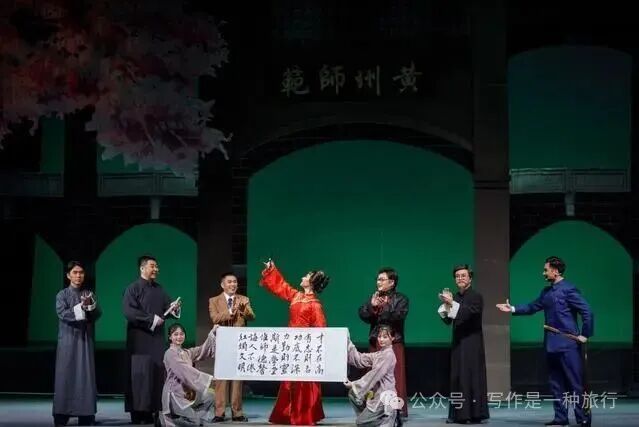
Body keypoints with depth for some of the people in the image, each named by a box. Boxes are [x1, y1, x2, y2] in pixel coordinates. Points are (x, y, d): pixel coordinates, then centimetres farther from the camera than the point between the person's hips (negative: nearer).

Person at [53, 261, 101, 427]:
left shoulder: (89, 294, 10)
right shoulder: (62, 295, 2)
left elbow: (98, 314, 0)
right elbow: (63, 314, -12)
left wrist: (90, 305, -20)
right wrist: (81, 307, -24)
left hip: (85, 340, 2)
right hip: (68, 340, -2)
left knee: (85, 375, -2)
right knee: (66, 375, -4)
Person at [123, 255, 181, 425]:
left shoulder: (159, 289, 14)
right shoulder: (133, 288, -6)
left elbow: (167, 309, 15)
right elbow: (128, 311, -18)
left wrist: (173, 308, -8)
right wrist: (151, 319, -20)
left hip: (157, 339, 6)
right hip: (140, 340, -6)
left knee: (156, 375, 3)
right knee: (140, 376, -7)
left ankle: (151, 414, 7)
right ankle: (138, 416, -4)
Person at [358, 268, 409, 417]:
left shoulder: (401, 299, 2)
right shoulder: (374, 297, 16)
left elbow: (399, 315, -15)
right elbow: (362, 314, 3)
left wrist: (383, 307, -14)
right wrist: (371, 305, -14)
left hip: (394, 342, -4)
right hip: (376, 342, 4)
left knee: (395, 376, -6)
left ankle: (398, 409, -5)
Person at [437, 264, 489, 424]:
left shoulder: (476, 297, -6)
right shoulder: (455, 297, 12)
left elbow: (467, 313, -23)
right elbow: (448, 320, 8)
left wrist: (452, 303, -33)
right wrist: (445, 304, -8)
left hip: (472, 343, -6)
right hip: (458, 342, 6)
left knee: (473, 375, -8)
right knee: (457, 377, 4)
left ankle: (475, 413, -7)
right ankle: (459, 414, 6)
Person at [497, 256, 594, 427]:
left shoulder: (568, 289, -12)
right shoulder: (547, 291, 13)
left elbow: (587, 312, -14)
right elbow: (532, 307, 20)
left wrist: (585, 334, -12)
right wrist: (513, 309, 10)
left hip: (567, 344, -8)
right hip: (551, 345, 8)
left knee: (575, 384, -4)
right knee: (556, 384, 11)